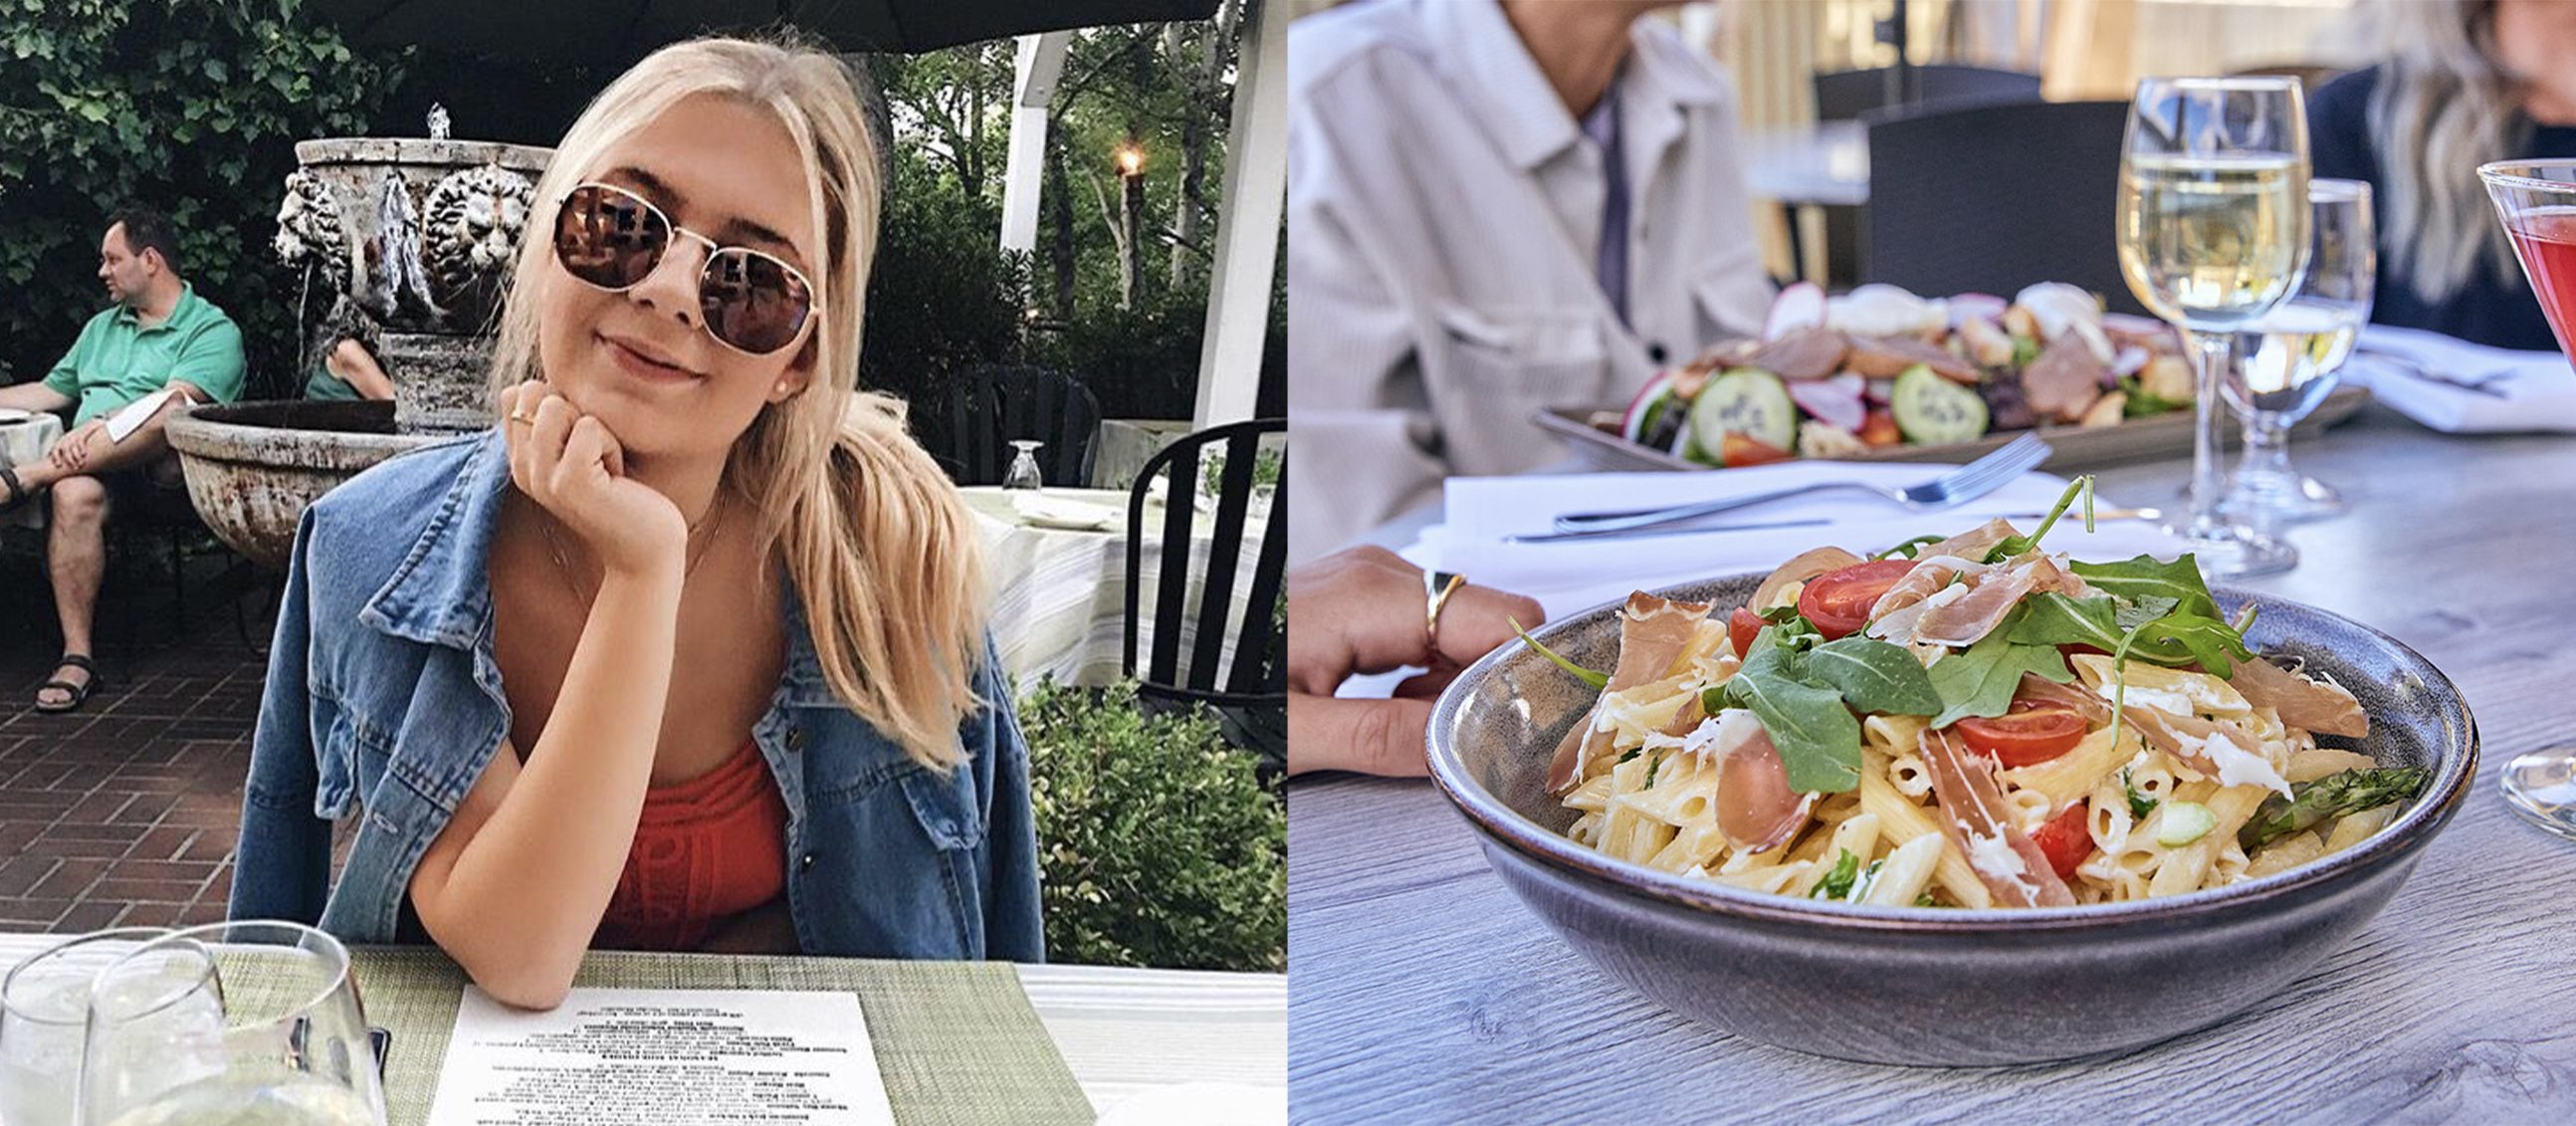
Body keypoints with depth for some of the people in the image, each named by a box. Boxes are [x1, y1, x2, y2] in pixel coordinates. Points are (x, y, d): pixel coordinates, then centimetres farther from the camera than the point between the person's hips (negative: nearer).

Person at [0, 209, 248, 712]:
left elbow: (176, 402, -12)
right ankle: (76, 657, -35)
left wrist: (97, 428, -23)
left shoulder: (213, 330, 5)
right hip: (89, 464, 5)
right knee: (75, 494, -34)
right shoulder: (102, 327, 30)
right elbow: (51, 391, 34)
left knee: (170, 413, -39)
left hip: (165, 470, -5)